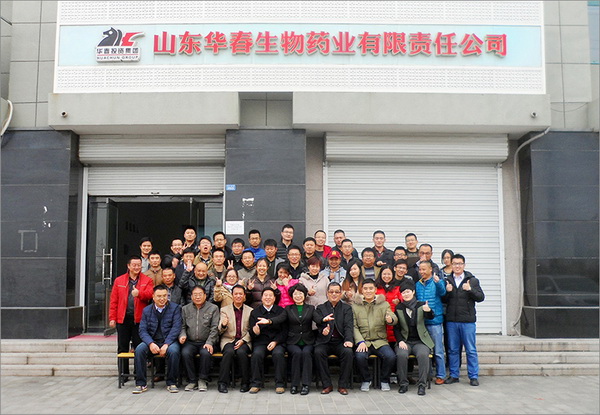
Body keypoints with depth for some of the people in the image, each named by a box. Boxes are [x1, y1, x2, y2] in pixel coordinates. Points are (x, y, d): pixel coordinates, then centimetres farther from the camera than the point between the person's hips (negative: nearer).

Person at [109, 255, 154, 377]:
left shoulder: (147, 280, 6)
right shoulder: (119, 280, 9)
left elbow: (150, 294, -11)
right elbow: (113, 301, 7)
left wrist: (139, 293, -30)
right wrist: (112, 318, 1)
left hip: (139, 319, -2)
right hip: (123, 318, 2)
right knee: (122, 348, 7)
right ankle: (124, 373, 18)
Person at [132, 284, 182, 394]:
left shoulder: (175, 308, 1)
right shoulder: (147, 310, 9)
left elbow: (176, 328, -8)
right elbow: (142, 330, 1)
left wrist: (166, 344, -21)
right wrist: (151, 343, -18)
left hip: (169, 341, -2)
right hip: (152, 341, 2)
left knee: (173, 351, -34)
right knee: (139, 350, -27)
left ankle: (171, 383, -15)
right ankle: (141, 384, -15)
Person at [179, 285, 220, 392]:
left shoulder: (213, 308, 6)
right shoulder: (185, 309, 15)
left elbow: (214, 328, -1)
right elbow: (182, 326, 13)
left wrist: (209, 343, -13)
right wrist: (182, 335, -9)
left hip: (206, 342, -2)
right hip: (190, 342, 2)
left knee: (206, 353, -33)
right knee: (185, 353, -29)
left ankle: (202, 380, -14)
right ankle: (192, 380, -13)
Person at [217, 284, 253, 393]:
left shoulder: (250, 311, 10)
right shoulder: (224, 310, 10)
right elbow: (220, 331, 4)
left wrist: (243, 340, -11)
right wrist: (223, 325, -20)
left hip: (244, 341, 0)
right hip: (228, 340, 0)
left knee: (241, 352, -32)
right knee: (229, 352, -32)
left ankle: (245, 383, -16)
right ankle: (222, 383, -22)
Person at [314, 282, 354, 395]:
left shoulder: (347, 308, 14)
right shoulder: (320, 308, 14)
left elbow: (349, 326, -1)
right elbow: (318, 323, -1)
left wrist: (348, 340, -20)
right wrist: (323, 331, -25)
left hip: (340, 342, 0)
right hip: (325, 341, 0)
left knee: (348, 352, -30)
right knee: (318, 352, -31)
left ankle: (343, 385, -15)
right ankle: (327, 385, -17)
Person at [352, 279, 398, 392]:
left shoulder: (384, 304, 12)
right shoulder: (355, 305, 9)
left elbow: (394, 318, -5)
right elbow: (354, 326, 3)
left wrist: (391, 319, -30)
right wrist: (360, 342, -12)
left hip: (380, 341, 1)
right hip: (363, 341, -1)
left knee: (391, 356, -27)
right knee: (360, 356, -31)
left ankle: (384, 380, 3)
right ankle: (366, 380, -1)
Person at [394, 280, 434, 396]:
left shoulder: (421, 305, 5)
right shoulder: (399, 308, 9)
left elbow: (431, 317, -16)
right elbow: (396, 328, 8)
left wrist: (428, 311, -40)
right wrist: (400, 341, -9)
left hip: (420, 341, -1)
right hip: (405, 341, 1)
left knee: (423, 354, -32)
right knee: (401, 354, -30)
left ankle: (422, 384, -22)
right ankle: (403, 383, -17)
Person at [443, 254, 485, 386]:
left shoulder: (472, 280, 5)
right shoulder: (447, 281, 10)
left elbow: (481, 297, 0)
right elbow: (443, 300, 9)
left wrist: (470, 290, -16)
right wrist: (447, 291, -10)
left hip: (467, 320, -2)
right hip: (451, 320, 2)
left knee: (471, 350, 2)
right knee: (453, 350, 9)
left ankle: (474, 376, 10)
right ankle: (454, 375, 18)